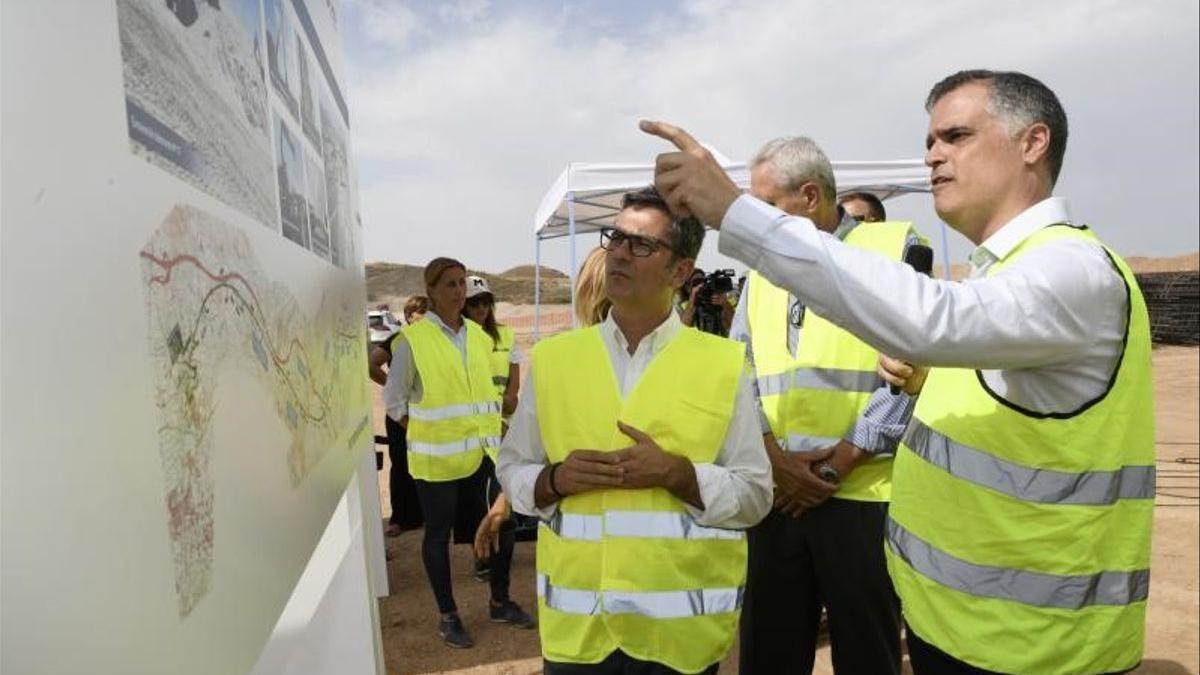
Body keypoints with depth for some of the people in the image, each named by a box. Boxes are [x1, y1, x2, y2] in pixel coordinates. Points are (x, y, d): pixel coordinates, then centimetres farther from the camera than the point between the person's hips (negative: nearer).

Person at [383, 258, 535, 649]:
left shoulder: (479, 335, 9)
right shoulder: (413, 339, -8)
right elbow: (394, 401, -2)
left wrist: (494, 429, 10)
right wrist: (426, 433, -7)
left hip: (483, 450, 5)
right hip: (438, 456, -5)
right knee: (439, 533, 8)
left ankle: (500, 602, 30)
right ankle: (448, 616, 24)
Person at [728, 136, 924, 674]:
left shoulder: (895, 247, -1)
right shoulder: (762, 268, 14)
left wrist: (848, 454, -12)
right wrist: (773, 455, -5)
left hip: (863, 494, -4)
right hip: (776, 494, 5)